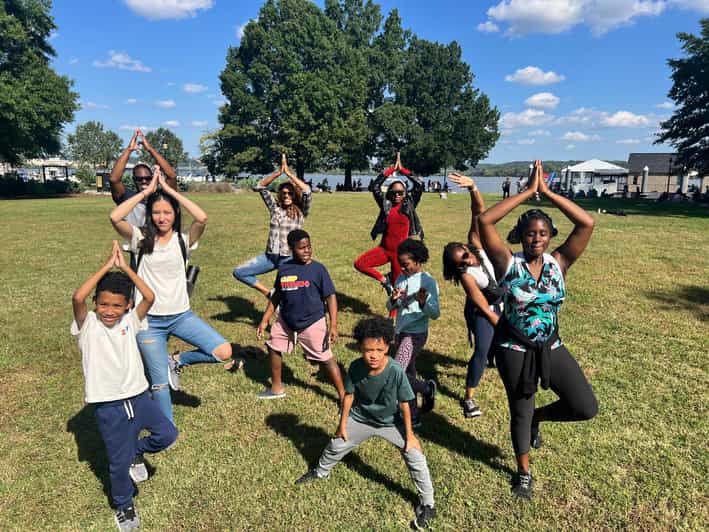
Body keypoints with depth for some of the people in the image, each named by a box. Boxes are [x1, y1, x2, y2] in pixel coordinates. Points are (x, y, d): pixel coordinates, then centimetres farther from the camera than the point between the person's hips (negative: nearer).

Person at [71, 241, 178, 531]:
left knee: (167, 434, 0)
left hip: (138, 395, 3)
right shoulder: (87, 324, -10)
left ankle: (136, 451, 30)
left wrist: (125, 267, -18)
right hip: (108, 406, -3)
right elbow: (77, 298, -30)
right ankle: (124, 506, 36)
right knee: (119, 463, 9)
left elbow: (150, 297, -18)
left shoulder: (130, 320, -2)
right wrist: (106, 266, -25)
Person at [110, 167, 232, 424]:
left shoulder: (183, 240, -3)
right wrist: (148, 190, -16)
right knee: (160, 382, 6)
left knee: (224, 352, -15)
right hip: (149, 320, -1)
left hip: (181, 315, 1)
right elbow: (115, 217, -21)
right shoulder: (141, 239, -3)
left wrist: (170, 189, -17)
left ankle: (177, 361, 11)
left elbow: (202, 218, -23)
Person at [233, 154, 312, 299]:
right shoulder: (275, 208, 7)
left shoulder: (300, 211, -2)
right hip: (270, 256, 4)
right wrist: (278, 172, -6)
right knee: (239, 272, -3)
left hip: (289, 258, -4)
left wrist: (289, 173, -14)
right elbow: (259, 187, 5)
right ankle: (268, 293, 8)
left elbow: (307, 191, -18)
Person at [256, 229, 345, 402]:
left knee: (326, 359, -2)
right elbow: (276, 296, 10)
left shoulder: (317, 269, -13)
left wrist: (333, 326, -18)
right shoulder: (284, 268, -2)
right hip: (285, 322, 5)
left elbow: (331, 297, -12)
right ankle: (277, 389, 39)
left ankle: (343, 396, 12)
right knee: (274, 348, 18)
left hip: (312, 323, -5)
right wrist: (265, 320, 10)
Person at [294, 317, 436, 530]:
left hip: (391, 422, -3)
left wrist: (409, 434, -14)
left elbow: (404, 403, -21)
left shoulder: (395, 371, -34)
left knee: (416, 457, -9)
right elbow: (349, 395, -8)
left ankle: (427, 504, 13)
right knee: (336, 445, 17)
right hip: (360, 418, 3)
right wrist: (343, 423, 1)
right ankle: (320, 471, 51)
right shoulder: (355, 367, -26)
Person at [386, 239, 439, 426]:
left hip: (415, 335, -7)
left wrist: (423, 302, -35)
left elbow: (435, 314, -16)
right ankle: (413, 418, 27)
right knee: (408, 376, 14)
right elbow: (390, 307, 8)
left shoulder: (428, 281, -13)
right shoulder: (401, 279, 5)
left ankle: (427, 388, 15)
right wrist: (393, 299, -13)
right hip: (401, 333, 7)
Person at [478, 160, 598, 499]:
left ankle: (538, 416, 28)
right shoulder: (508, 264, -13)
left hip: (551, 348, 3)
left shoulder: (558, 263, -5)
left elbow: (587, 224, -15)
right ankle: (523, 472, 39)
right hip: (514, 350, -3)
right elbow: (484, 221, -26)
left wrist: (547, 193, -17)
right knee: (519, 412, 13)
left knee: (586, 408, -3)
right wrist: (528, 192, -23)